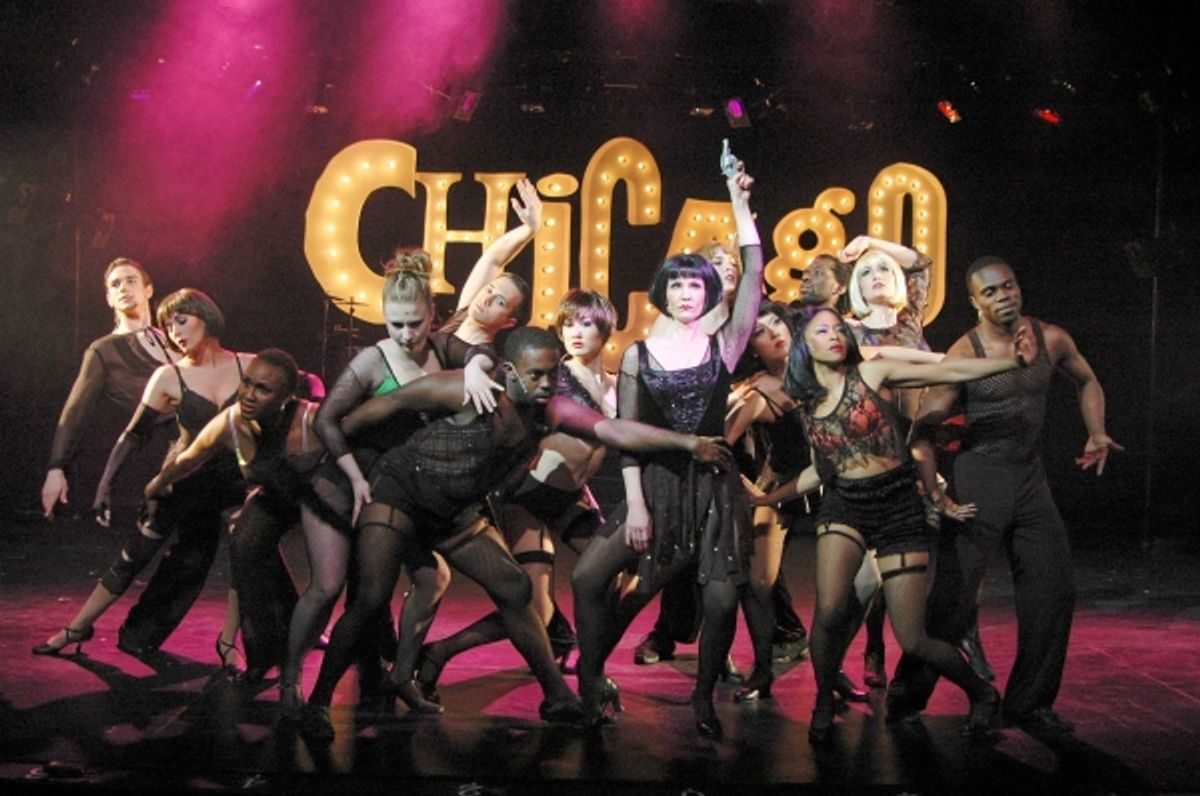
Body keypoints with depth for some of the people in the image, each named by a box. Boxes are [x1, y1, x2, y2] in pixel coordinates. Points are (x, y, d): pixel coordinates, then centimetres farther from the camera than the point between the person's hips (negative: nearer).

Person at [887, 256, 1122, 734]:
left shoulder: (1049, 339, 2)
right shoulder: (964, 355, -11)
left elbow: (1087, 382, 21)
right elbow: (923, 428, -10)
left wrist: (1096, 433, 6)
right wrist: (935, 493, -17)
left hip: (1031, 479, 5)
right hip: (979, 480, -5)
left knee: (1054, 594, 4)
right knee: (953, 595, -6)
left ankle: (1029, 703, 19)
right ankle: (906, 698, 8)